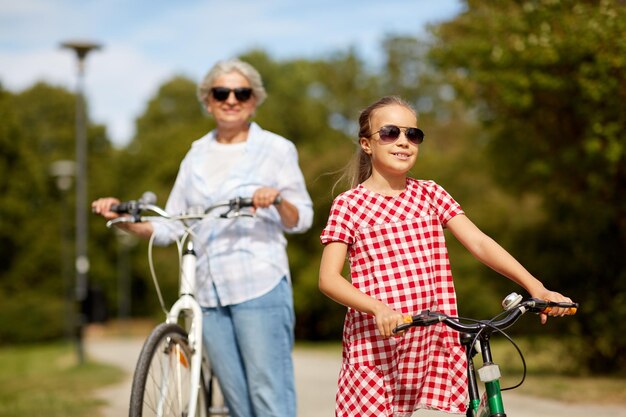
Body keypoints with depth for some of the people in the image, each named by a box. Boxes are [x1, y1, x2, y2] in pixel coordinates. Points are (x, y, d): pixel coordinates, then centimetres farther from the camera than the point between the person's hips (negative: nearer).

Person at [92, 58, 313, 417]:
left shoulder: (276, 149, 4)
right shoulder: (198, 155, 17)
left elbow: (302, 220, 0)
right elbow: (167, 227, 15)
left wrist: (279, 200, -21)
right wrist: (123, 219, -1)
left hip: (261, 288, -5)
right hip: (209, 291, 5)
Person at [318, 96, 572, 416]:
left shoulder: (430, 195, 10)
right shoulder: (349, 204, 0)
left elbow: (479, 243, 0)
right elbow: (328, 278, -8)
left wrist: (536, 287, -13)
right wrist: (378, 308, -26)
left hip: (435, 340, 3)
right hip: (375, 344, -3)